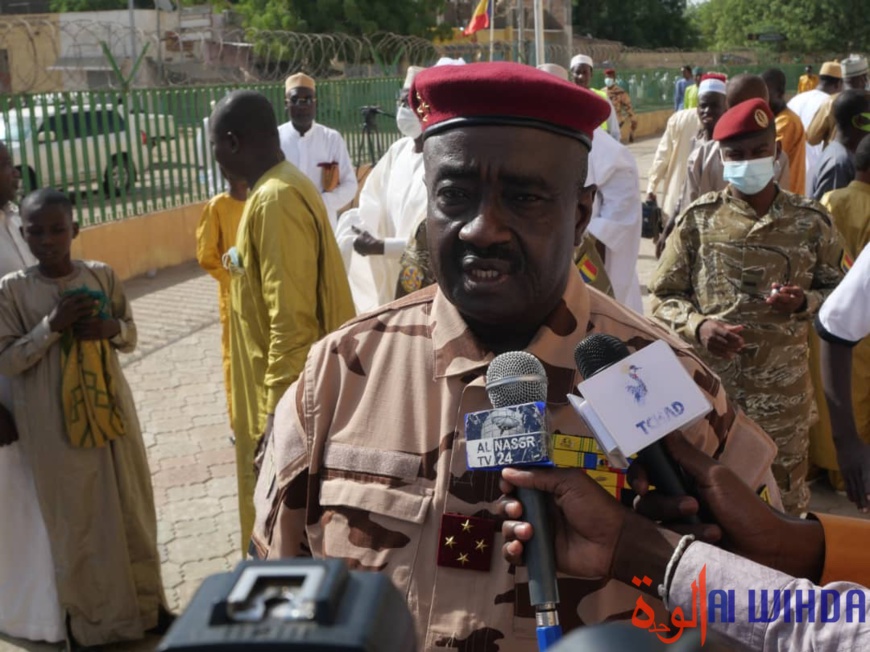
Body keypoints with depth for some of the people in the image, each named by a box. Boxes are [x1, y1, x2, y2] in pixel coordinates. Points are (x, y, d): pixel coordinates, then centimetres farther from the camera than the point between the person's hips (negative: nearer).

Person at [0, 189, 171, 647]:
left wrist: (112, 328, -15)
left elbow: (130, 336, 8)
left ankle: (144, 603, 30)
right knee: (75, 519, 7)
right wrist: (53, 324, -21)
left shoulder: (102, 275, -1)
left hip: (111, 408, 3)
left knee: (131, 508, 13)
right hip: (53, 424, -3)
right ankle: (89, 619, 24)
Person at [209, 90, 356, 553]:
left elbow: (291, 319, -25)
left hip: (286, 398, -10)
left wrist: (279, 408, -23)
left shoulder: (275, 200, -22)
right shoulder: (282, 187, 10)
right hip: (286, 387, 10)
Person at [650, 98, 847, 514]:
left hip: (782, 391, 0)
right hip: (708, 384, 0)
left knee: (783, 500, 14)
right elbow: (662, 297, 1)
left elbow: (837, 291, 8)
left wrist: (803, 303, -14)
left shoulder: (810, 221, -2)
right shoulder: (698, 219, -3)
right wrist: (697, 325, -18)